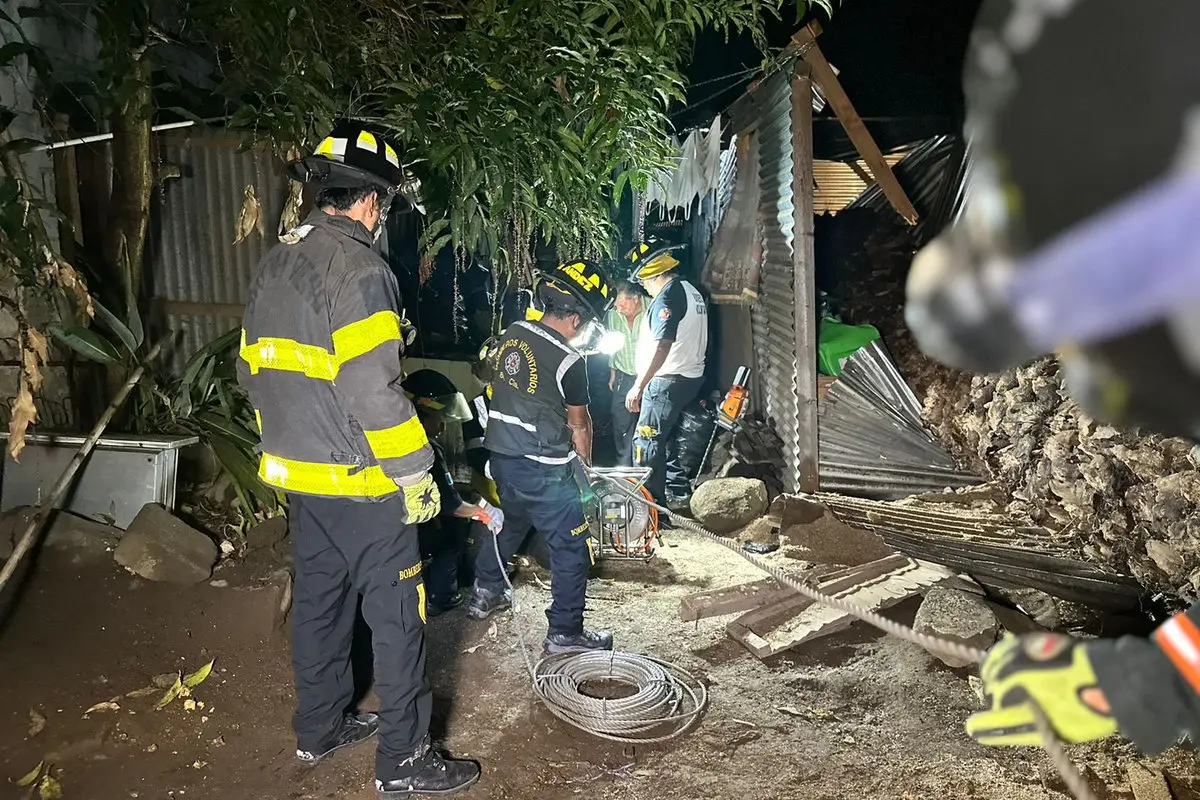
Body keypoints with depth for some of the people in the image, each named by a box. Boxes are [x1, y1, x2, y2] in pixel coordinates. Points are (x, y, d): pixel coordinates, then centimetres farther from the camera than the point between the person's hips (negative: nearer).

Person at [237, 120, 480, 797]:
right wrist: (414, 472, -18)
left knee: (320, 599, 21)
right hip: (360, 482, -9)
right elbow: (371, 389, -26)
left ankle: (320, 727, 37)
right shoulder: (358, 269, -19)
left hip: (298, 473, 9)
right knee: (398, 614, 3)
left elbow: (253, 367, 17)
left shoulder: (277, 262, 10)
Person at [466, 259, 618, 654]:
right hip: (544, 469, -8)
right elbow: (579, 424, -3)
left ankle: (486, 593, 45)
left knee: (508, 523, 30)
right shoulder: (568, 361, -16)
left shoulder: (512, 333, 1)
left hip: (502, 455, 8)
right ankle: (565, 632, 12)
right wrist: (584, 466, 13)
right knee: (572, 548, 5)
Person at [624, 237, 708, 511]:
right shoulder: (691, 291, 14)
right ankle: (679, 493, 26)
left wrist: (638, 386, -26)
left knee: (647, 441, -3)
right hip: (691, 376, 10)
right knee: (664, 437, 20)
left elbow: (661, 347, -28)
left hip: (668, 381, -10)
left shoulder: (668, 296, -18)